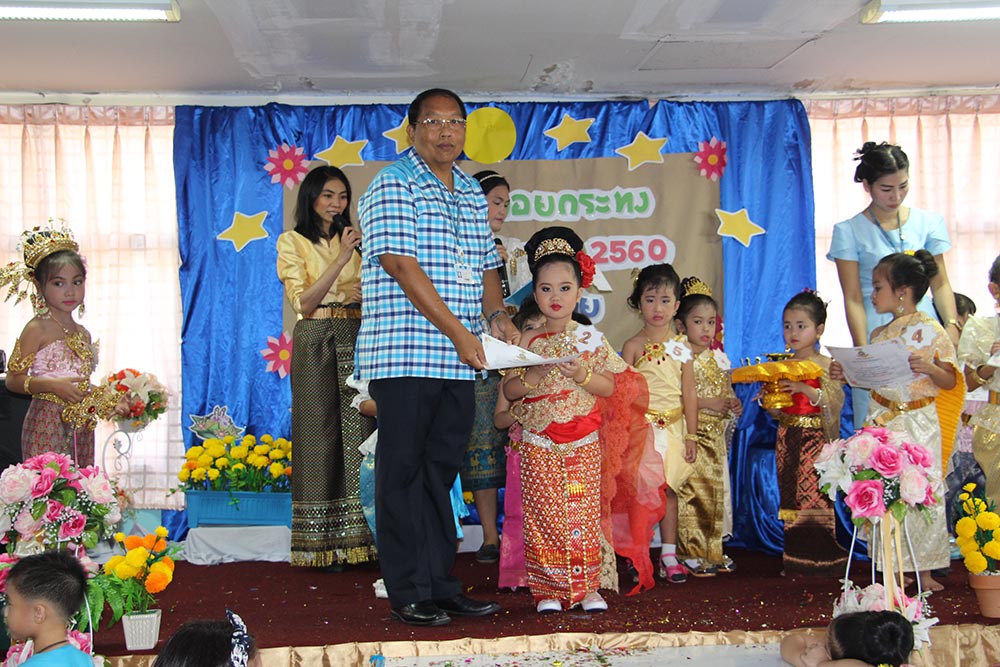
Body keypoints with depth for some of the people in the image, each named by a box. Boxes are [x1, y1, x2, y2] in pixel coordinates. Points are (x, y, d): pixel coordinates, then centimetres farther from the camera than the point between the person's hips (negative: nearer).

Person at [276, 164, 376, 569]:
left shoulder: (351, 241, 18)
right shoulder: (292, 242, 4)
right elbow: (304, 302, -7)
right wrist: (340, 260, -16)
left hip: (355, 339, 4)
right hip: (316, 342, -4)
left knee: (359, 432, -2)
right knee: (320, 435, -4)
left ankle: (358, 538, 0)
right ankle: (323, 546, 0)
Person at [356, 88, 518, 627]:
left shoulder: (471, 193, 18)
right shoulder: (394, 185, -5)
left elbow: (484, 264, 22)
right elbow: (400, 264, -14)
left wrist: (495, 314, 1)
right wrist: (458, 330, -17)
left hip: (458, 361, 7)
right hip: (404, 356, -7)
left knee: (441, 471, 11)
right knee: (403, 472, -1)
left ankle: (442, 585, 17)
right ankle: (409, 593, 4)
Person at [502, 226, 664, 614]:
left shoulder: (591, 339, 2)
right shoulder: (527, 342, 3)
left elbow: (610, 386, -1)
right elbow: (508, 390, 1)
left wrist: (582, 375, -18)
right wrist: (535, 377, -16)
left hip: (584, 443, 0)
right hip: (539, 444, 0)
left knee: (584, 513, -1)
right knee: (543, 516, -2)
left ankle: (587, 587, 8)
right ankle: (547, 589, 6)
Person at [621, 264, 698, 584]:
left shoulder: (681, 348, 6)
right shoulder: (633, 346, -1)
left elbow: (689, 394, 7)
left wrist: (691, 435, 4)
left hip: (673, 426, 3)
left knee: (669, 488, 7)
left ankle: (669, 553, 13)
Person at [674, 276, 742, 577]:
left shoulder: (719, 358, 13)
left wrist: (733, 405, -1)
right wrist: (708, 404, -19)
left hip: (715, 437, 7)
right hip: (690, 434, -7)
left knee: (716, 492, 9)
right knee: (692, 491, -8)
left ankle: (712, 550, 18)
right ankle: (691, 553, -1)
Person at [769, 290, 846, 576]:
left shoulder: (825, 365, -4)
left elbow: (836, 402, -16)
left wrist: (807, 390, -26)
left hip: (816, 438, -5)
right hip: (788, 437, 5)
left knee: (815, 495, -9)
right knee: (790, 496, 6)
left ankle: (819, 559, 1)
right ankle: (794, 559, 14)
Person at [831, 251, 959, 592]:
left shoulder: (931, 331, -6)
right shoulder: (879, 334, 10)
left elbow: (951, 381, -5)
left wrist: (927, 367, -23)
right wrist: (847, 373, 1)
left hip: (918, 423, -5)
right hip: (881, 422, 5)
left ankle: (923, 572, 10)